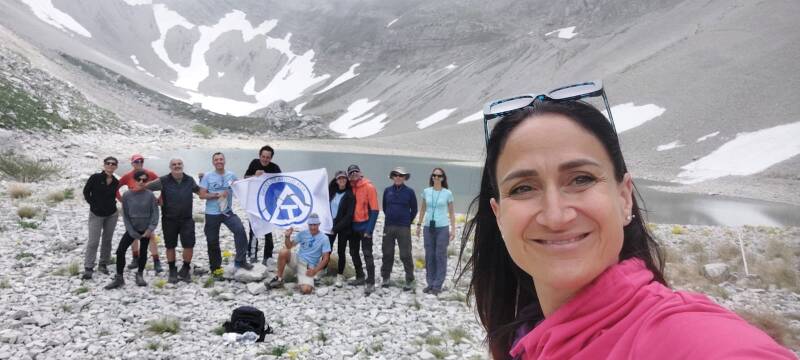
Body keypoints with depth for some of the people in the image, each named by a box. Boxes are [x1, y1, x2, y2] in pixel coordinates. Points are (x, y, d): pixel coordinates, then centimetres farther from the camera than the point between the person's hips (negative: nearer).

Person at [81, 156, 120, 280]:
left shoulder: (116, 182, 0)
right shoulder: (95, 177, -11)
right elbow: (86, 192, -3)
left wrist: (113, 205, 5)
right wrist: (93, 204, -6)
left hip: (111, 215, 4)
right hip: (96, 214, -4)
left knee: (107, 240, 10)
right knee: (93, 241, -6)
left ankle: (103, 264, 23)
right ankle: (88, 268, 0)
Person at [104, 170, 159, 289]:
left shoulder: (150, 195, -8)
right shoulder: (127, 195, -5)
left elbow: (155, 213, -6)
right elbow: (125, 215, -3)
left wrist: (151, 228, -17)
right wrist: (131, 231, -9)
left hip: (145, 229, -1)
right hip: (132, 229, 1)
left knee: (143, 252, 7)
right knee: (120, 251, -9)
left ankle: (140, 275, 27)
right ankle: (119, 278, 3)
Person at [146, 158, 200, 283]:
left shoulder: (190, 180, 2)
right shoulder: (163, 181, -7)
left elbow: (198, 190, 21)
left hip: (187, 219, 1)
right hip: (169, 220, -1)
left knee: (189, 245, -4)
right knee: (170, 246, 9)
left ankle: (185, 271, 17)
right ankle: (172, 272, 26)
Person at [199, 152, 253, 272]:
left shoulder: (231, 175, 4)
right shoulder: (207, 176, -4)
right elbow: (202, 195, -7)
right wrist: (217, 195, -16)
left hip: (228, 212, 1)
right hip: (212, 214, -1)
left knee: (240, 229, -22)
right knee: (212, 241, 9)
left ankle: (240, 261, -13)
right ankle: (215, 267, 28)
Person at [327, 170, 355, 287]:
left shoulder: (350, 195, -8)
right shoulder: (332, 192, 5)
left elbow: (349, 215, -12)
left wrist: (336, 228, -14)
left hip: (344, 227, -3)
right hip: (331, 224, 3)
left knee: (341, 251, 3)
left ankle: (340, 276, 13)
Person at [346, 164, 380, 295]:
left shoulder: (369, 187, -10)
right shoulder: (351, 188, 7)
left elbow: (374, 210, -14)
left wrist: (369, 229, -18)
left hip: (364, 226, -7)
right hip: (353, 226, 7)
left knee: (367, 254, -8)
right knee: (354, 253, 14)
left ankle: (370, 283, -7)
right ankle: (360, 277, 28)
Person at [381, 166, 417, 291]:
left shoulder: (409, 192, -2)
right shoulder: (387, 190, 4)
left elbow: (414, 210, 5)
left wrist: (407, 221, 7)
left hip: (404, 228, -3)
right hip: (388, 227, 3)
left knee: (405, 255, -1)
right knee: (387, 253, 10)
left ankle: (409, 281, 7)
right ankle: (386, 278, 23)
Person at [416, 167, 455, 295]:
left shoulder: (447, 193, -1)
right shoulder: (426, 191, 5)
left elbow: (451, 212, 4)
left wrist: (453, 229, -1)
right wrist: (419, 225, 12)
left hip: (442, 228, -3)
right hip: (428, 227, 3)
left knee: (440, 256, -1)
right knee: (429, 256, 6)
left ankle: (437, 285, 5)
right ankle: (430, 283, 15)